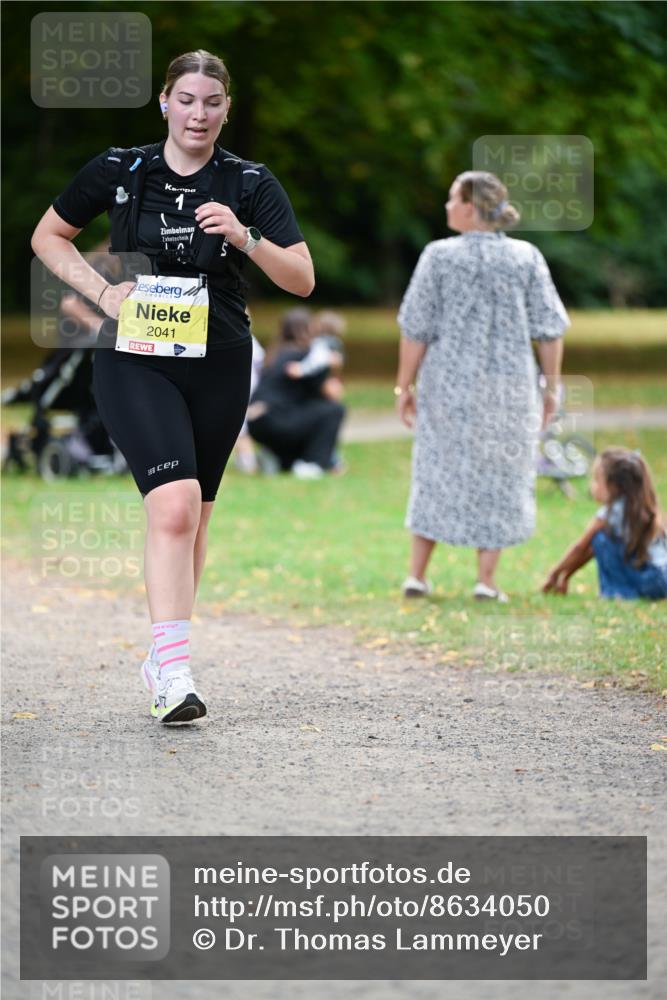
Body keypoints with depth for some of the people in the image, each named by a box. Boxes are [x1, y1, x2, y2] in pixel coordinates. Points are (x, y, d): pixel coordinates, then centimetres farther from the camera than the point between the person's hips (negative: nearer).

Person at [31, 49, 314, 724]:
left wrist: (245, 238, -19)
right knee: (173, 504, -21)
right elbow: (47, 237, 13)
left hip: (219, 367, 3)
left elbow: (302, 281, -2)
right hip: (135, 360, -3)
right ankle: (173, 674, -25)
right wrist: (103, 292, -1)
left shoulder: (251, 185, 2)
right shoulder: (118, 172, 1)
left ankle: (163, 653, 27)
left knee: (193, 518, 10)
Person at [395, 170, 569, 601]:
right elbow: (550, 330, -3)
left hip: (448, 387, 0)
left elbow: (416, 329, -6)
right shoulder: (526, 258, -3)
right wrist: (552, 388, 6)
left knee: (438, 474, 13)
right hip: (509, 388, 0)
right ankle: (487, 580, 8)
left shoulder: (439, 256, -7)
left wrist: (404, 386, 2)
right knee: (500, 479, 10)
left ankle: (417, 575, 17)